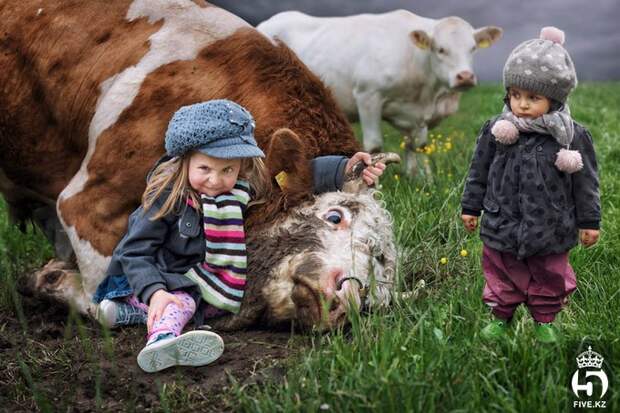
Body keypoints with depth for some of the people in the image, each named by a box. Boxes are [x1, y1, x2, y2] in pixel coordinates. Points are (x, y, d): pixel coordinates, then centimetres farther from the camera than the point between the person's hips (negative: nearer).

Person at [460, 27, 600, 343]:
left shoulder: (572, 137, -13)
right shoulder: (496, 131, -9)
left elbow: (585, 182, -4)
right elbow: (479, 172, 2)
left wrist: (589, 221, 0)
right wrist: (470, 207, 7)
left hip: (550, 231, -1)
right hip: (502, 225, 1)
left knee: (550, 278, 17)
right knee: (500, 274, 16)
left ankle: (544, 320, 39)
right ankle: (500, 316, 37)